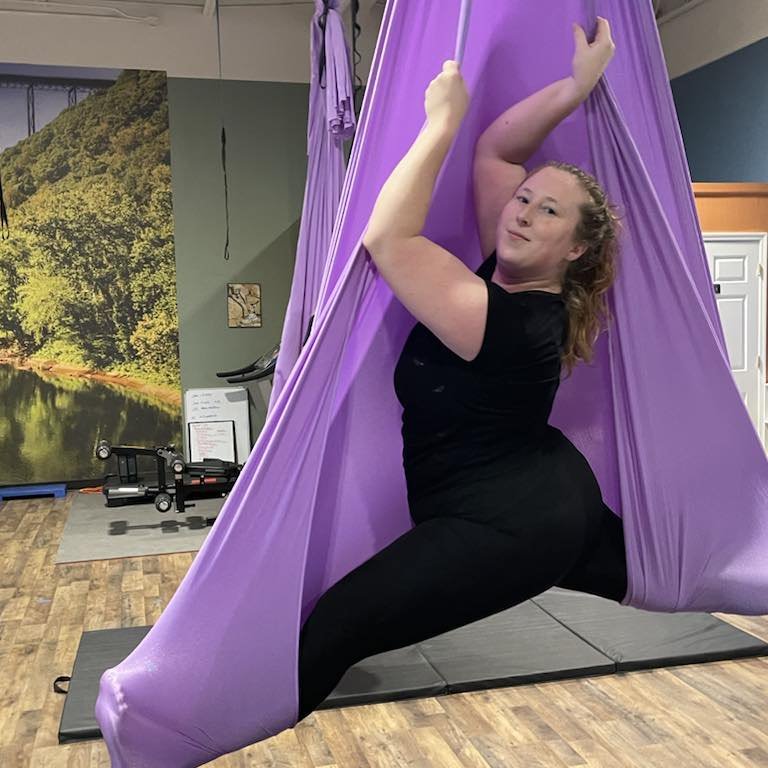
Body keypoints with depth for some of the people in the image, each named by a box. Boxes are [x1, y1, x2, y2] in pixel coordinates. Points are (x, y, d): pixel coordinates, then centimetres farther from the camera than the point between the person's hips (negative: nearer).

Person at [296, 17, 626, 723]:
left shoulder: (512, 323, -26)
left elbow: (386, 241, -31)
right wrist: (576, 86, -4)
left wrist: (442, 121, -25)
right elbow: (497, 148, 3)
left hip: (504, 526, -11)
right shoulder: (517, 274, -2)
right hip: (554, 500, 11)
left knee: (331, 632, -18)